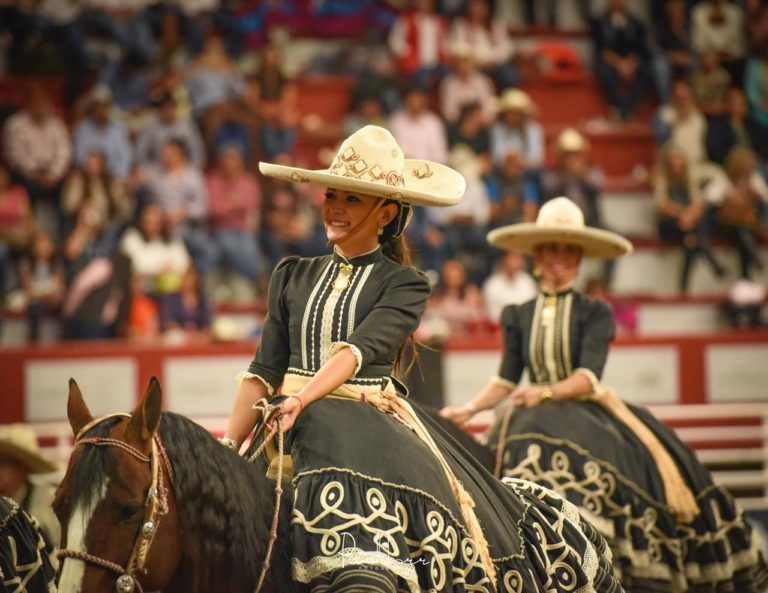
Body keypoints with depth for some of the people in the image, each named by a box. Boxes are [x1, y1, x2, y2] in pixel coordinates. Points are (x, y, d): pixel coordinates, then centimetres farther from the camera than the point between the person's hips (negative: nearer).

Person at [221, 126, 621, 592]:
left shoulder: (404, 285, 3)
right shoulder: (293, 275, 14)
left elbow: (361, 349, -14)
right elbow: (265, 370, 10)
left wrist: (301, 401, -30)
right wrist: (229, 446, -2)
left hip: (371, 428, -3)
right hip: (294, 428, 4)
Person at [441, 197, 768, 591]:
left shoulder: (595, 314, 3)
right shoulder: (517, 317, 12)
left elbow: (588, 376, -11)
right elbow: (506, 380, 7)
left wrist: (547, 393, -28)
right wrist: (469, 409, -9)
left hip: (590, 413, -2)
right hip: (538, 422, 2)